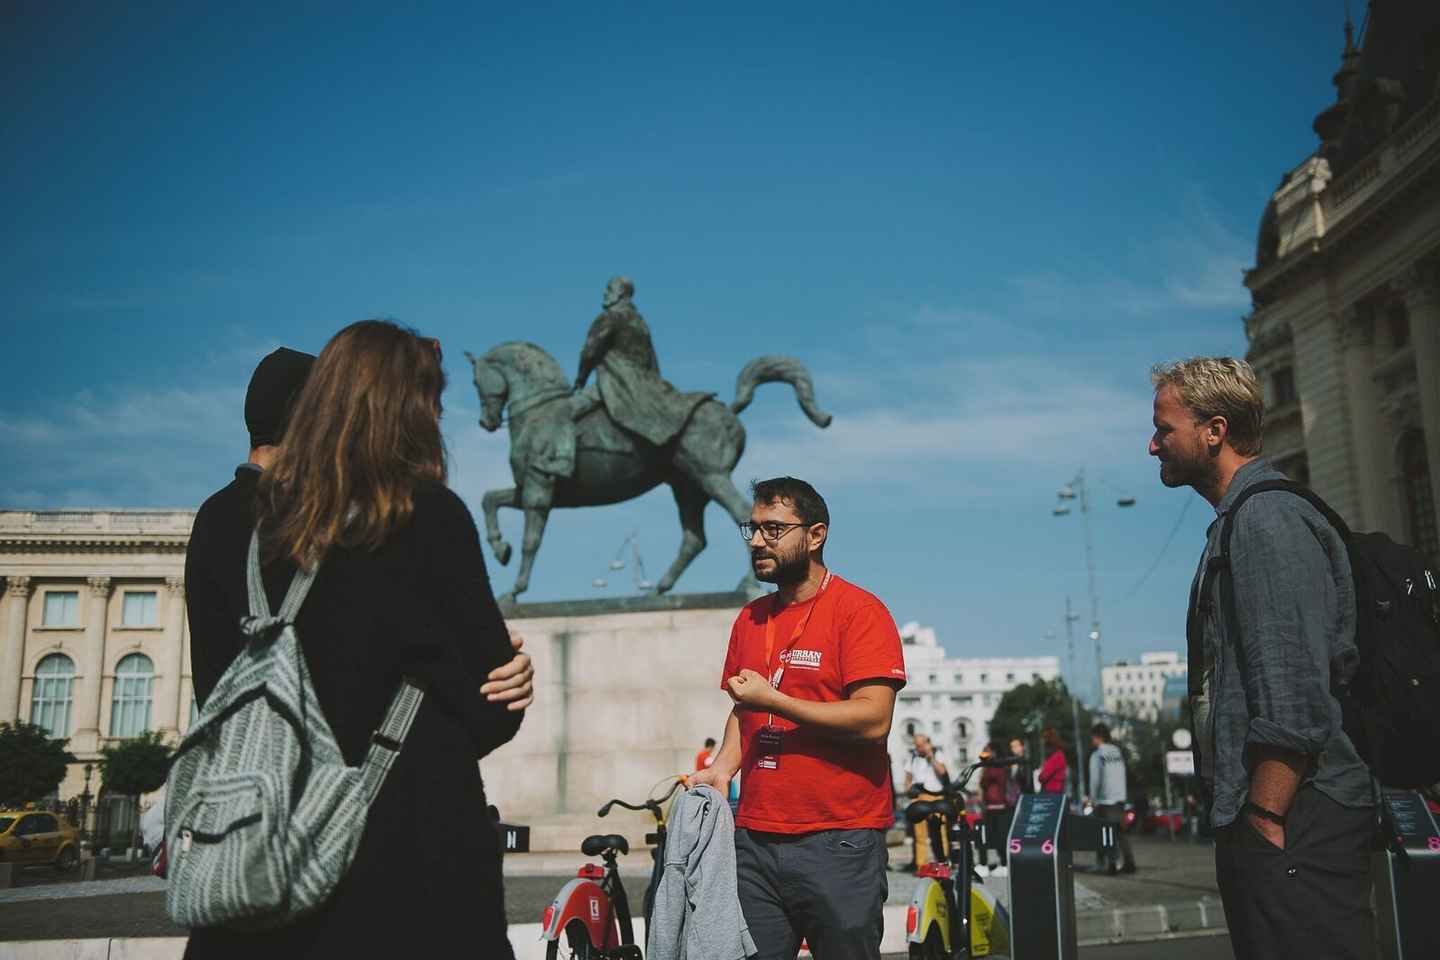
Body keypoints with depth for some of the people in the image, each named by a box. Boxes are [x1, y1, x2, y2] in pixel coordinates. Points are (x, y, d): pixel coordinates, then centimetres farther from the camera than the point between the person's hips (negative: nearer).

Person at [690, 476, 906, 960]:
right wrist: (723, 767, 4)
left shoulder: (859, 610, -8)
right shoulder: (749, 619, 13)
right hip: (755, 840, 6)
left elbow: (873, 719, -16)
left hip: (838, 845, -5)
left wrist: (773, 700, -17)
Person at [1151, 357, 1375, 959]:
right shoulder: (1239, 520, 18)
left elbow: (1293, 696, -21)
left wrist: (1266, 819, -20)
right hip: (1253, 815, 10)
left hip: (1295, 821, -10)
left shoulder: (1268, 521, -14)